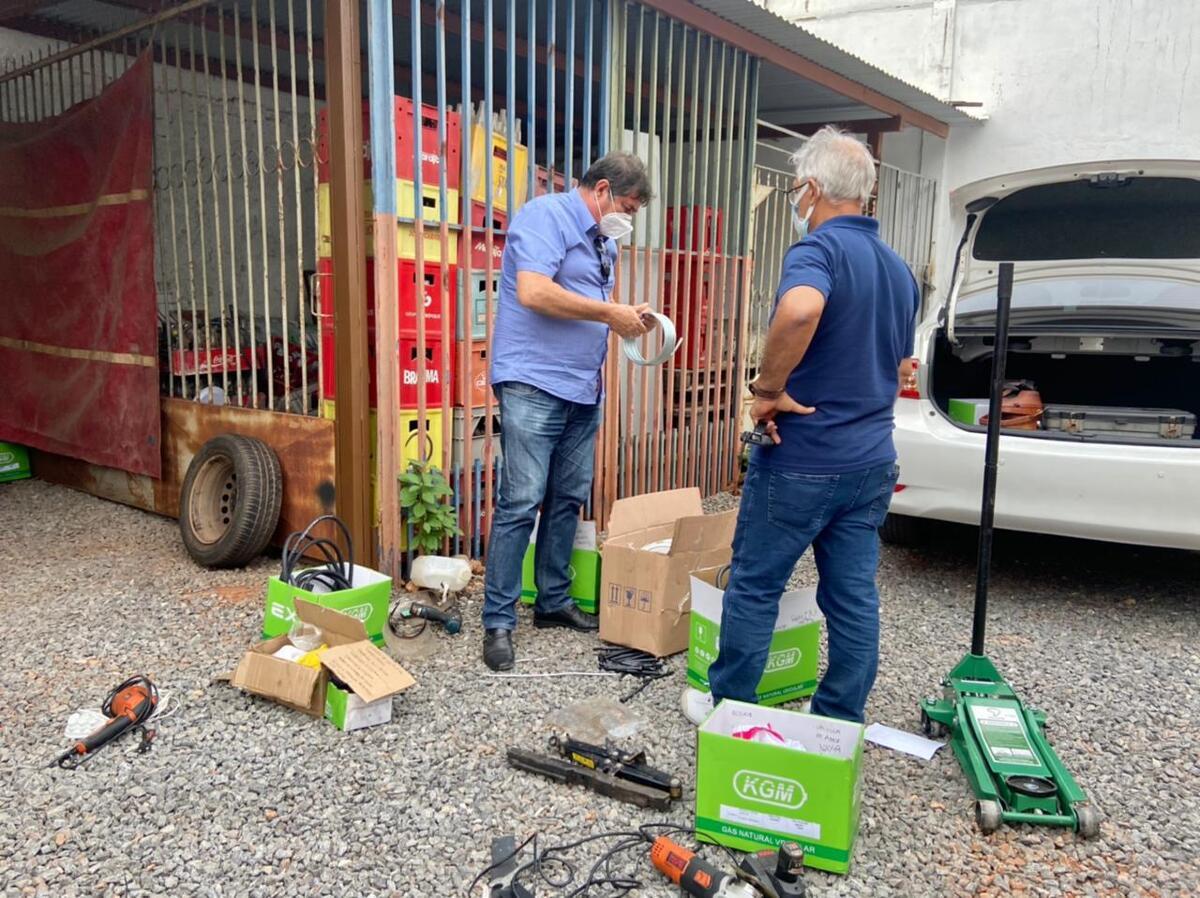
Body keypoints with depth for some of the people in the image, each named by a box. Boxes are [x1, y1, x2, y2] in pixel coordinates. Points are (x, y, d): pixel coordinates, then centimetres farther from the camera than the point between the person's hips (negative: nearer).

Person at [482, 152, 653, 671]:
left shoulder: (604, 239, 18)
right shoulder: (546, 215, -8)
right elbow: (533, 293, -22)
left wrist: (626, 317, 5)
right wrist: (609, 312, -14)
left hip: (584, 391, 9)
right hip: (534, 386, -9)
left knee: (568, 500, 13)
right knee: (521, 503, -7)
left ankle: (553, 601, 26)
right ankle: (498, 620, 2)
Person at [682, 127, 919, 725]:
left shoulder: (819, 249, -14)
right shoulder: (898, 269, 13)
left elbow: (800, 309, -39)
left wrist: (769, 390, -27)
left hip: (801, 462, -8)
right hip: (871, 462, 8)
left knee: (754, 586, 8)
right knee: (854, 596, 12)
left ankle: (728, 704, 23)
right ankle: (842, 722, 24)